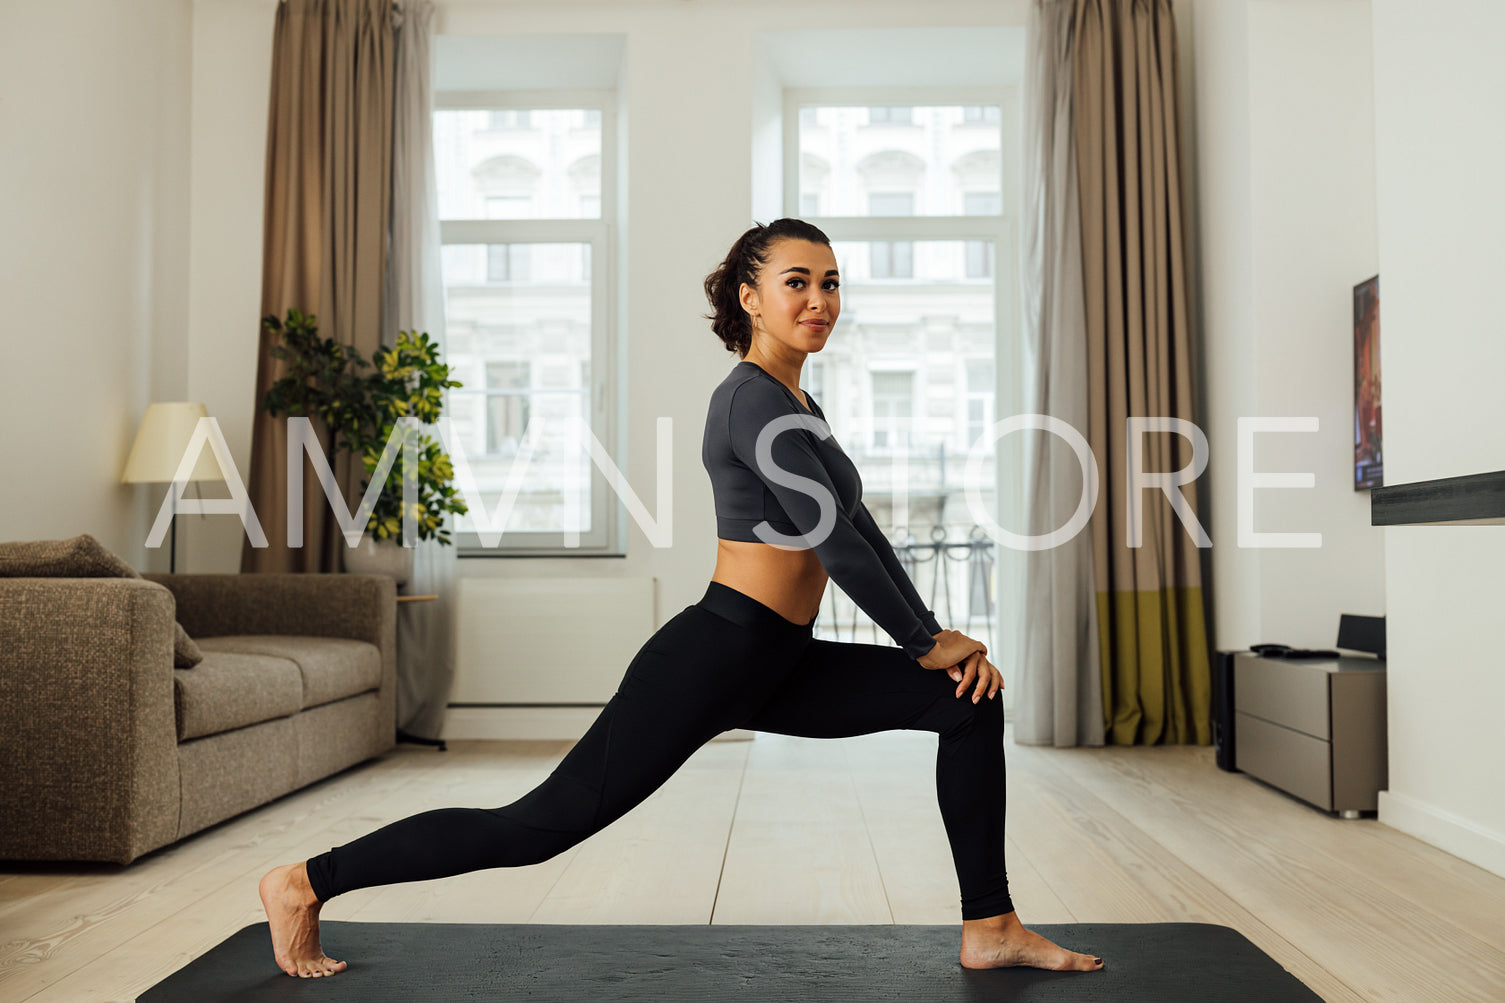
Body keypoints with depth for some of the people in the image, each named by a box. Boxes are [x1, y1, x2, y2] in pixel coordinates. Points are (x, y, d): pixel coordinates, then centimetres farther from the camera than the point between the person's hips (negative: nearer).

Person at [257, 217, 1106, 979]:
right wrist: (926, 643, -8)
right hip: (712, 661, -9)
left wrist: (937, 637, 7)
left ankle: (991, 929, 14)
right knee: (543, 825, -4)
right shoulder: (753, 398, -15)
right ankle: (308, 882, 12)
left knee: (971, 699, 6)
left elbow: (860, 531, 15)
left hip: (773, 668, 10)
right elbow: (833, 541, -19)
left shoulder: (798, 405, 15)